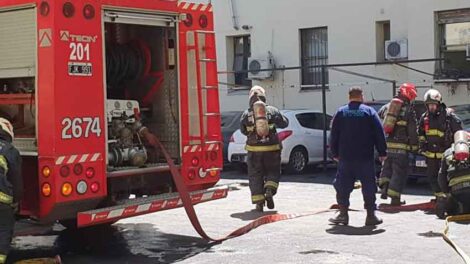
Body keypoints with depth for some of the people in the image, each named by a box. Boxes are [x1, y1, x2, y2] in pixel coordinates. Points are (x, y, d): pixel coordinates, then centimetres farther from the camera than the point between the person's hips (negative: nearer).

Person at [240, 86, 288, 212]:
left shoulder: (246, 114, -3)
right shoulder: (272, 111, -2)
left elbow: (243, 130, 7)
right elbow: (284, 123, 6)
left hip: (254, 150, 0)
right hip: (271, 149, 0)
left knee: (255, 175, 9)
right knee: (273, 172, 16)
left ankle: (259, 202, 4)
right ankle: (269, 191, -9)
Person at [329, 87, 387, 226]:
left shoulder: (341, 112, 4)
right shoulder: (369, 111, -1)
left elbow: (334, 135, 5)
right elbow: (379, 133, -3)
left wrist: (335, 153, 13)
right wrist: (382, 152, 2)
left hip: (345, 157, 2)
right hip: (365, 157, -1)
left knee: (343, 185, 9)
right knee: (368, 185, 4)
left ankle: (343, 214, 9)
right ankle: (371, 215, 4)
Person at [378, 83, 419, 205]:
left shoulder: (387, 106, 10)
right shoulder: (409, 110, -5)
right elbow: (412, 131, -5)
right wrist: (414, 145, 3)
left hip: (386, 144, 5)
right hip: (400, 146, -5)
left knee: (387, 166, 22)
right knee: (399, 171, 3)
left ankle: (384, 186, 4)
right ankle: (394, 197, 3)